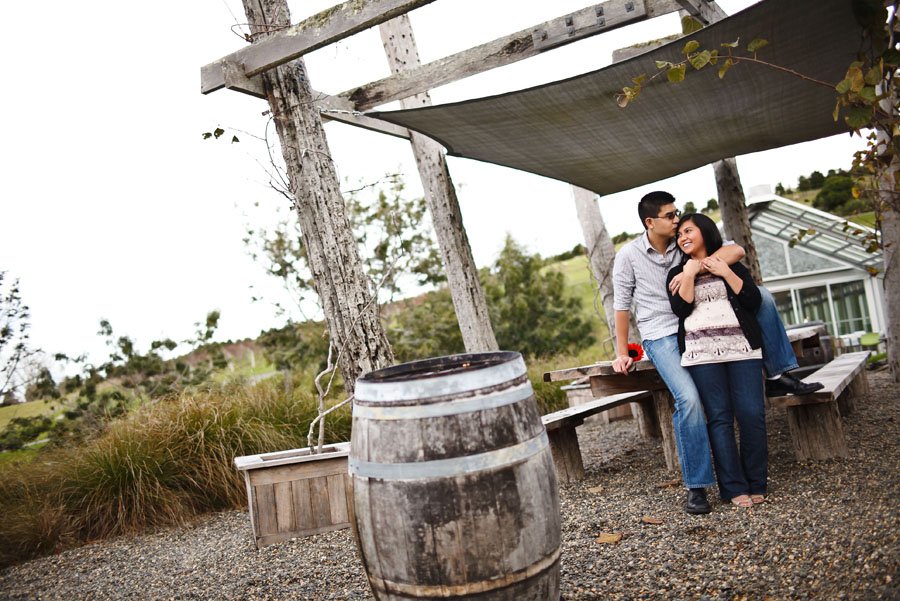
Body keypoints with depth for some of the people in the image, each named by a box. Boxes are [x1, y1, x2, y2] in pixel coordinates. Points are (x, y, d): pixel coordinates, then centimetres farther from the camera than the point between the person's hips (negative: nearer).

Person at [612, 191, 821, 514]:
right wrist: (622, 353, 1)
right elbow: (621, 305, 1)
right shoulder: (628, 256, -5)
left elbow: (736, 250, -9)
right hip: (662, 337, -4)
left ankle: (778, 376, 4)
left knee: (761, 296, -6)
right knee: (688, 398, -26)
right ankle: (695, 486, -12)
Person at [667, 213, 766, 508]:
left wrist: (724, 272, -1)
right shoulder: (678, 273, 16)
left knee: (752, 414, -6)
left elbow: (754, 301, 2)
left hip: (741, 347, 0)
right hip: (702, 352, 0)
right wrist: (690, 274, -4)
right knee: (719, 418, -4)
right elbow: (680, 308, -1)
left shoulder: (732, 264, 16)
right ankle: (734, 488, 1)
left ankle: (756, 485, 7)